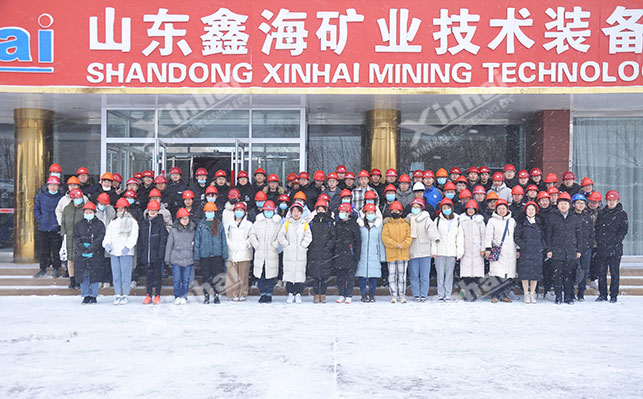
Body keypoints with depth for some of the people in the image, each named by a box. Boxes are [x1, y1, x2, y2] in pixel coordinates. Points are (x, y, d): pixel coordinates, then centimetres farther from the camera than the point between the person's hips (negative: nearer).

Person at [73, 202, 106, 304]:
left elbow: (100, 238, -4)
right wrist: (84, 249, -10)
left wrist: (90, 249, -14)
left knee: (94, 275, -2)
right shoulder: (78, 224, 12)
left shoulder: (99, 224, 5)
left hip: (95, 253, -2)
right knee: (83, 275, 3)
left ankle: (93, 296, 7)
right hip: (81, 254, 2)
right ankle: (86, 296, 11)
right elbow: (76, 238, 4)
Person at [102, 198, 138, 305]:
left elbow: (133, 236, -7)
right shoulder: (113, 222, 19)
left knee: (126, 274, -5)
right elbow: (108, 234, 14)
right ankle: (117, 295, 11)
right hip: (114, 252, 5)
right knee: (115, 274, 5)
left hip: (126, 252, -5)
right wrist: (107, 244, -4)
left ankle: (124, 296, 1)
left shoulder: (132, 221, 2)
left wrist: (127, 247, -18)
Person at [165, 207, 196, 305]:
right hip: (176, 260, -1)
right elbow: (169, 246, 5)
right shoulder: (173, 231, 2)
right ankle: (177, 297, 14)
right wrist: (167, 259, 4)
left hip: (188, 260, 1)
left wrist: (195, 258, 11)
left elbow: (196, 244, 14)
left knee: (186, 280, 4)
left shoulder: (192, 230, 6)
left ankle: (184, 297, 16)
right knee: (177, 280, 1)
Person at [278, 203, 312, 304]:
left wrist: (302, 245, -6)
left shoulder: (305, 224, 7)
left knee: (300, 272, -3)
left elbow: (308, 237, 2)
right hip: (289, 253, 0)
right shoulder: (286, 223, 8)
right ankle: (290, 293, 8)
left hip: (301, 253, 0)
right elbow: (281, 236, 4)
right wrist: (287, 245, -3)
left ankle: (298, 294, 6)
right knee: (289, 272, -1)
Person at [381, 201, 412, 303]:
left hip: (403, 254, 1)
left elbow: (409, 237, 3)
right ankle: (393, 295, 6)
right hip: (391, 254, 0)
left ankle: (402, 295, 10)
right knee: (392, 275, 1)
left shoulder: (405, 224, 10)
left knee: (402, 275, 4)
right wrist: (396, 244, -13)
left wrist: (402, 245, -13)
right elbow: (384, 237, -3)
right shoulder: (387, 224, 7)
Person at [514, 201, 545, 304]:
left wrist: (543, 248, 3)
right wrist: (523, 246, -9)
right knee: (525, 272, -5)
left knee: (536, 272, 1)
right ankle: (526, 294, 5)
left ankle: (532, 294, 10)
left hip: (538, 252, 2)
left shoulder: (540, 222, 13)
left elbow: (543, 236, 14)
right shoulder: (521, 222, 6)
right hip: (525, 251, -2)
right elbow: (516, 237, 2)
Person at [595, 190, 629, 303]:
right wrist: (598, 240, 1)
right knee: (601, 272, 5)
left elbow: (623, 230, -2)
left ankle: (614, 295, 7)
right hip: (601, 248, 3)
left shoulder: (622, 214, 3)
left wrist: (615, 241, -11)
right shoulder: (601, 213, 14)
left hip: (615, 248, -3)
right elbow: (597, 228, 14)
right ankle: (602, 294, 13)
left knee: (614, 273, 0)